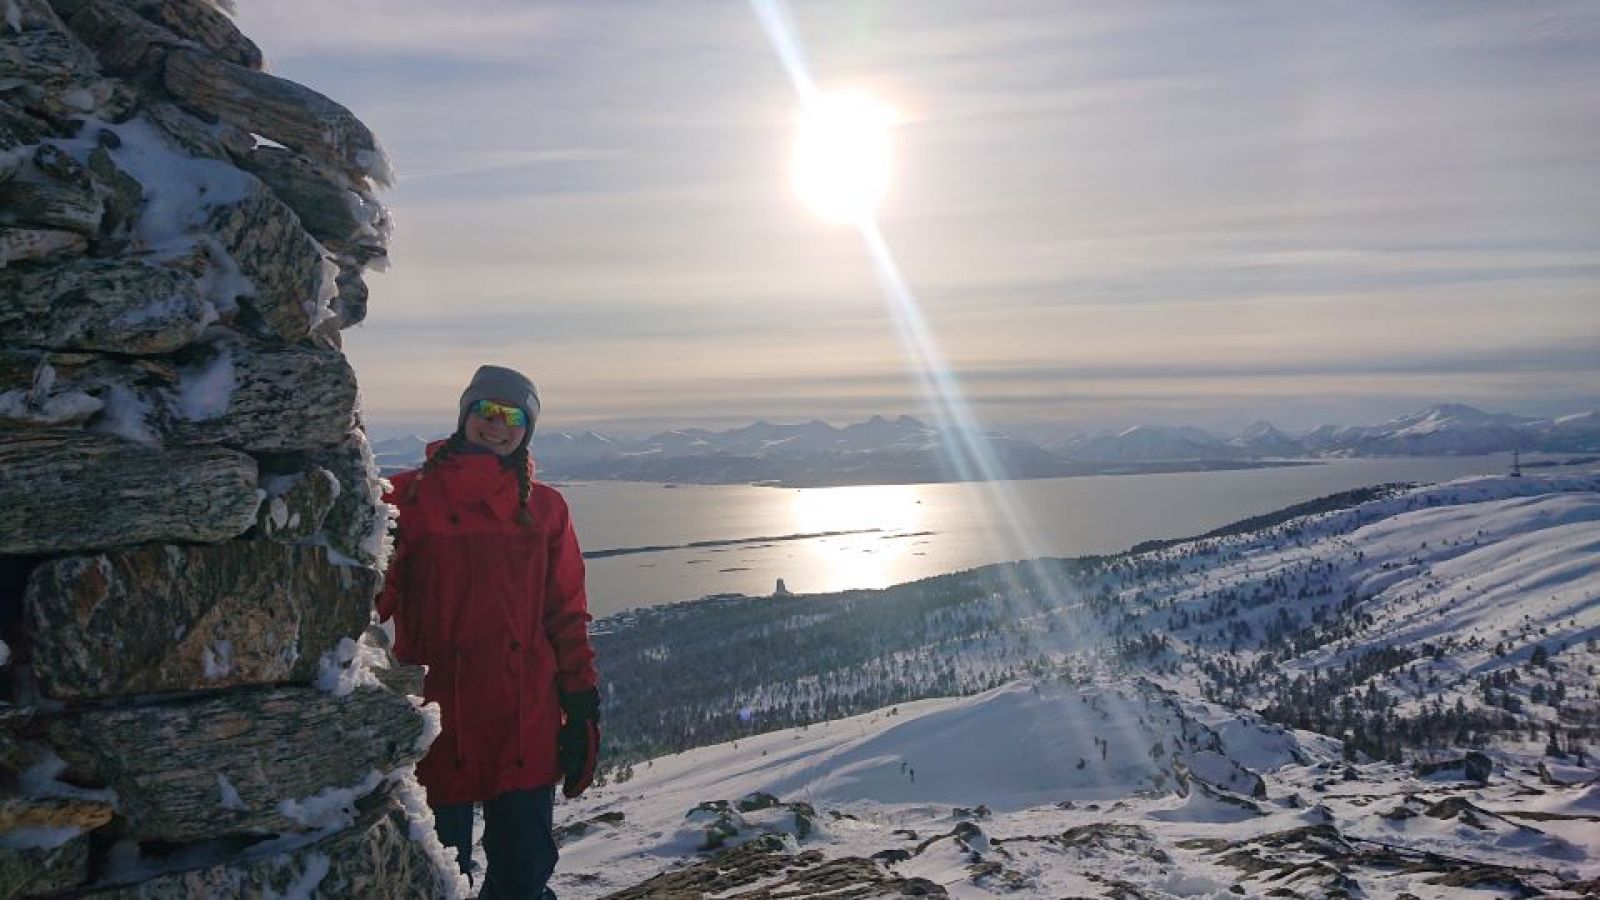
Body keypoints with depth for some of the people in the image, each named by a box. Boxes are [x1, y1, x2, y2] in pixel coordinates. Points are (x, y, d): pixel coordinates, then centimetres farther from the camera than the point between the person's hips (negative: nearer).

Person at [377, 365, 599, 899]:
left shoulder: (545, 507, 6)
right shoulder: (409, 496, 0)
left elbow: (567, 616, 8)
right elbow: (372, 600, -3)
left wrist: (581, 710, 5)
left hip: (527, 730, 2)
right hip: (435, 725, -1)